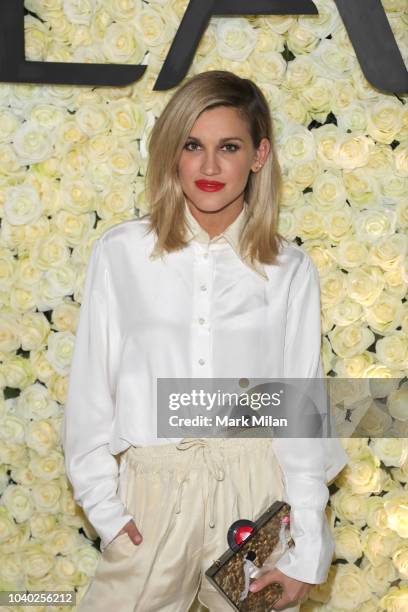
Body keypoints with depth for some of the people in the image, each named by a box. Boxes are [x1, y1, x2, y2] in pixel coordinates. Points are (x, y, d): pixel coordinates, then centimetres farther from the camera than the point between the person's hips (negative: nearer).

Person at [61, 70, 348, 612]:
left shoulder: (290, 270, 0)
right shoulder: (121, 252, -2)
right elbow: (90, 389, 2)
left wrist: (308, 552, -2)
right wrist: (102, 502, -3)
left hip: (257, 491, 1)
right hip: (152, 493, 0)